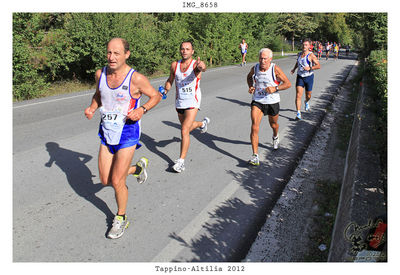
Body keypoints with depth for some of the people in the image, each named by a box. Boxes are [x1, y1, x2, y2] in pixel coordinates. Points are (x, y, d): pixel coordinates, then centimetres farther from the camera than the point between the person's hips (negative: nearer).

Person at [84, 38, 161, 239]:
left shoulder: (136, 79, -17)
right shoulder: (100, 74, -2)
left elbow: (156, 96, -3)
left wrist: (142, 109, -21)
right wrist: (92, 108, -3)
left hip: (127, 134, -5)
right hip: (107, 133, 6)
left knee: (117, 181, -3)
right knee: (106, 180, 11)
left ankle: (121, 218, 24)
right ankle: (138, 167, 38)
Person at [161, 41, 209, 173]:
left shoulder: (195, 64, -14)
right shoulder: (174, 65, 0)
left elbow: (202, 68, -38)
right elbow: (170, 80, 15)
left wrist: (201, 67, -62)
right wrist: (165, 90, -3)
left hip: (192, 102, -6)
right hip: (179, 102, 6)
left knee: (184, 131, -14)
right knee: (186, 128, 23)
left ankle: (181, 160, -2)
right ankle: (203, 123, 56)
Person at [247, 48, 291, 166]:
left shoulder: (275, 69, -13)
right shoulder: (255, 68, -4)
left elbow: (288, 83, -9)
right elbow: (249, 77, 20)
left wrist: (275, 88, -24)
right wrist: (250, 87, 1)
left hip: (272, 102, -1)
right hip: (257, 101, 1)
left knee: (273, 124, 22)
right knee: (254, 127, -16)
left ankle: (275, 137, 61)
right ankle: (255, 156, -14)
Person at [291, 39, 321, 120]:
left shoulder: (311, 55, -12)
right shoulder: (299, 54, 5)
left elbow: (319, 66, -16)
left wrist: (310, 68, -29)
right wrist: (294, 69, 13)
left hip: (309, 77, -3)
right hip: (300, 77, 3)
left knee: (308, 95, 13)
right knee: (298, 95, -12)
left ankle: (306, 102, 51)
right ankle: (298, 113, -12)